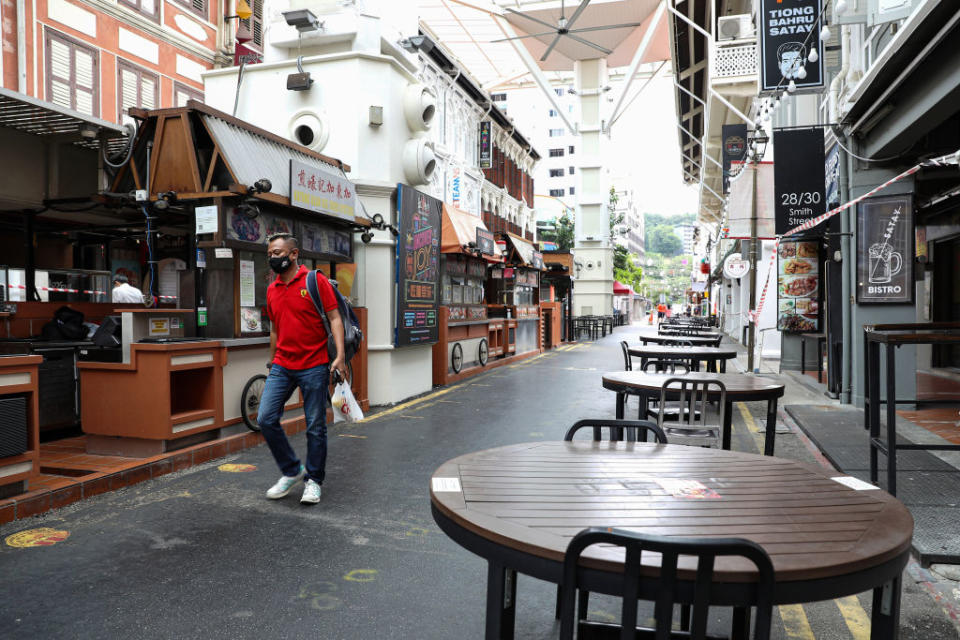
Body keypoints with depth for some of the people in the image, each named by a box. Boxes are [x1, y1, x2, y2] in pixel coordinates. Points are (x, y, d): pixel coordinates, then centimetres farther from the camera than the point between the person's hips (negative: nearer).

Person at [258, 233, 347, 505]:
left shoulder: (315, 281, -4)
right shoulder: (272, 290, 13)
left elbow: (334, 318, -8)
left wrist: (340, 355, -18)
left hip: (314, 366, -5)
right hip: (282, 367, 5)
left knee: (315, 427, 2)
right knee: (266, 418, -3)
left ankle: (313, 480, 19)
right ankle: (292, 471, 16)